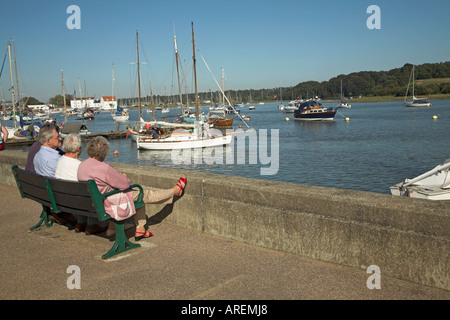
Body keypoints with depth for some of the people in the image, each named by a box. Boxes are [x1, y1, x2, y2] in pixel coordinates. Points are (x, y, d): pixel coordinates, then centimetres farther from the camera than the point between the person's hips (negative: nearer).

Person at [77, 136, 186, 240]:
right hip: (108, 203, -9)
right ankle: (175, 191, 24)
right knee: (144, 195, 6)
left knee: (139, 196, 21)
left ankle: (140, 229, 28)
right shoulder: (103, 168, -28)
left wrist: (120, 177, 10)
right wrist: (124, 177, 4)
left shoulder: (82, 165, 1)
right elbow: (125, 184, -19)